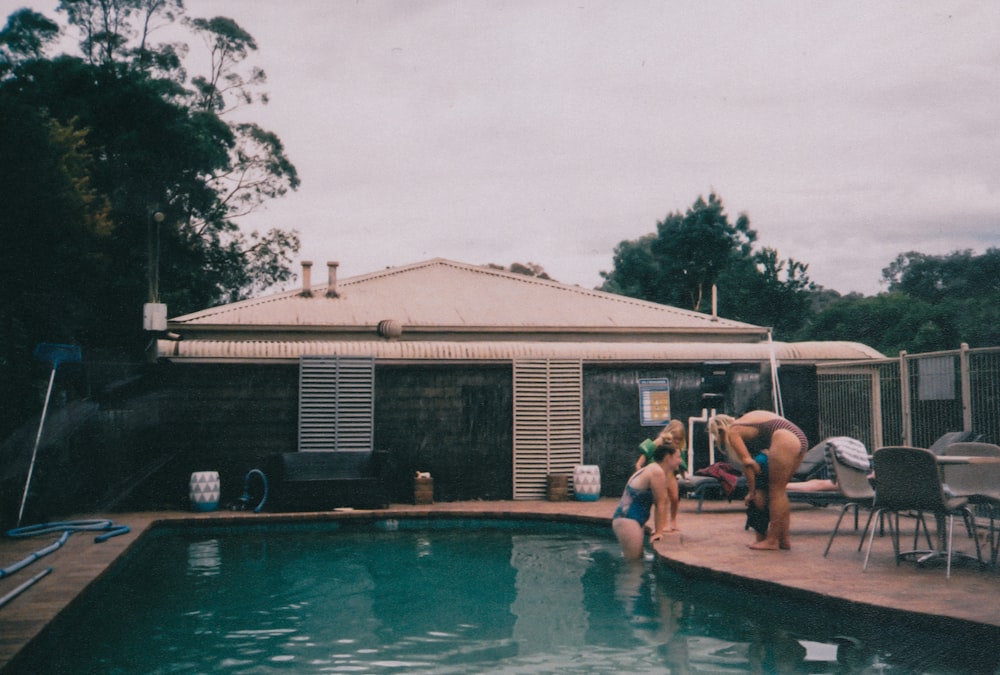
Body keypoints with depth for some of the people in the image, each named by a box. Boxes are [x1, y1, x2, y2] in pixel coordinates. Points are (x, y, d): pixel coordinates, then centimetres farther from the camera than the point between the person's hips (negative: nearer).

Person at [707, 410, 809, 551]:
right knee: (780, 491, 14)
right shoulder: (745, 421, 26)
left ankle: (772, 540, -1)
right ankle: (784, 539, 16)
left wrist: (751, 491, 1)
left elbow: (747, 462, -6)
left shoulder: (733, 432, 0)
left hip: (785, 440, -9)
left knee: (775, 491, -3)